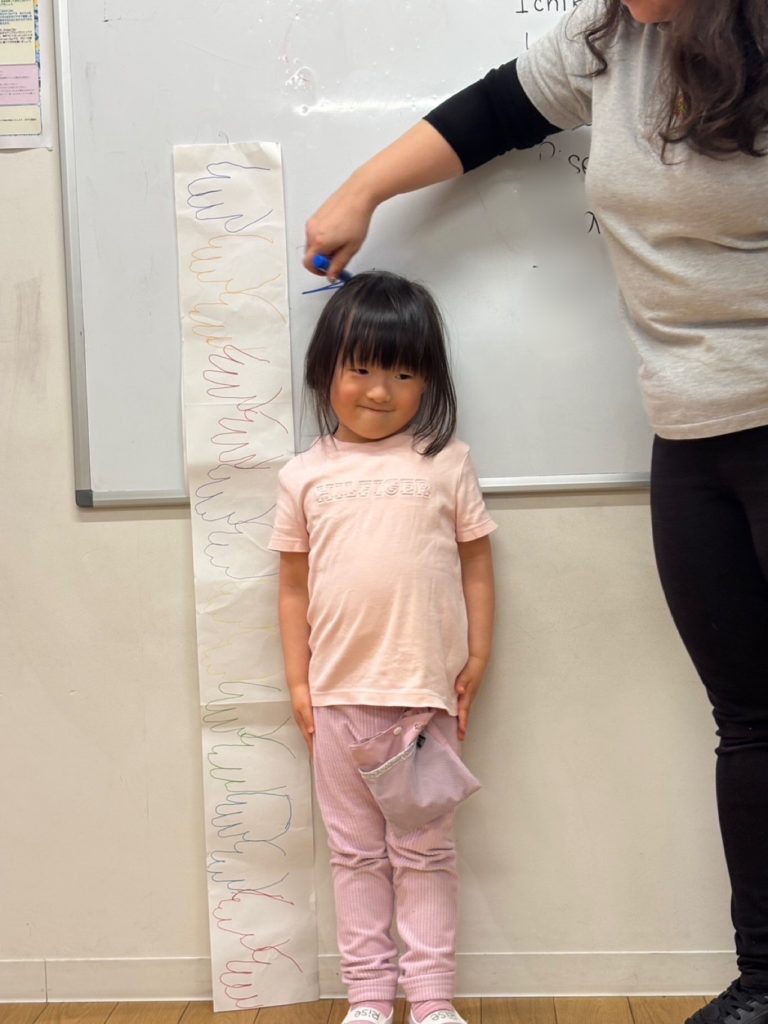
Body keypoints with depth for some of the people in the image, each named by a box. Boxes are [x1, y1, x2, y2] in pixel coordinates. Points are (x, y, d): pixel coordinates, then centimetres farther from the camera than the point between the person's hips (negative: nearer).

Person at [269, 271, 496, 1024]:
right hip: (339, 694, 2)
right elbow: (293, 585, 6)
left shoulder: (445, 463, 0)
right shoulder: (306, 476, 3)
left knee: (424, 853, 9)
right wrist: (298, 682, 4)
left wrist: (477, 661, 0)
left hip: (427, 690, -1)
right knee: (355, 852, 12)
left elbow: (476, 567, 4)